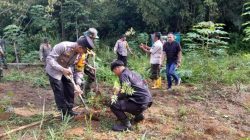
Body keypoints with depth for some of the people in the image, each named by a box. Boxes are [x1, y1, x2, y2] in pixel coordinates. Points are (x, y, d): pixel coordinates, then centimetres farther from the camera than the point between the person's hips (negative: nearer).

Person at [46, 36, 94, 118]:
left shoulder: (80, 54, -14)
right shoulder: (63, 46, -33)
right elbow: (49, 59, -30)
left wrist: (77, 85, -17)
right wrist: (62, 69, -39)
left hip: (65, 70, 6)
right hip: (54, 71, -6)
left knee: (70, 90, 6)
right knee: (60, 93, -5)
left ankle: (69, 111, 22)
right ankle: (64, 114, 8)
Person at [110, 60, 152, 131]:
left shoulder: (124, 74, -10)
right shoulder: (132, 72, 17)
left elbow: (125, 93, -19)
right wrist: (121, 89, 23)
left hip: (140, 103, -10)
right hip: (146, 100, 10)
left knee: (113, 105, -11)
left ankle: (126, 124, -2)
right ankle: (139, 115, 23)